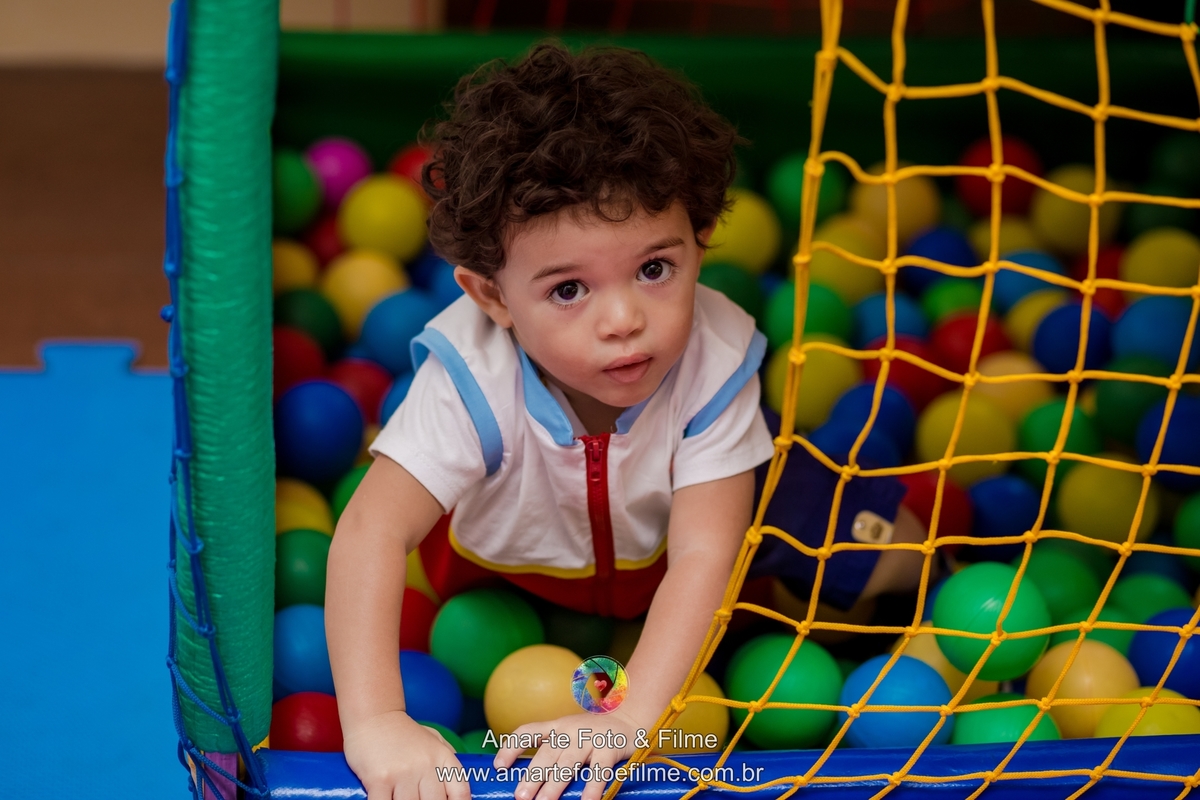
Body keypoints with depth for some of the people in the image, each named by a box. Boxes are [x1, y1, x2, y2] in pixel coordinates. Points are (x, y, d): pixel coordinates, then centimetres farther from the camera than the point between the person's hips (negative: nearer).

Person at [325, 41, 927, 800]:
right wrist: (376, 723, -58)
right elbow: (373, 534, -46)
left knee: (885, 553, -8)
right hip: (508, 559, 1)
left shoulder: (714, 357, -37)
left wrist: (629, 716, -52)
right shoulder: (473, 376, -39)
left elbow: (703, 555, -39)